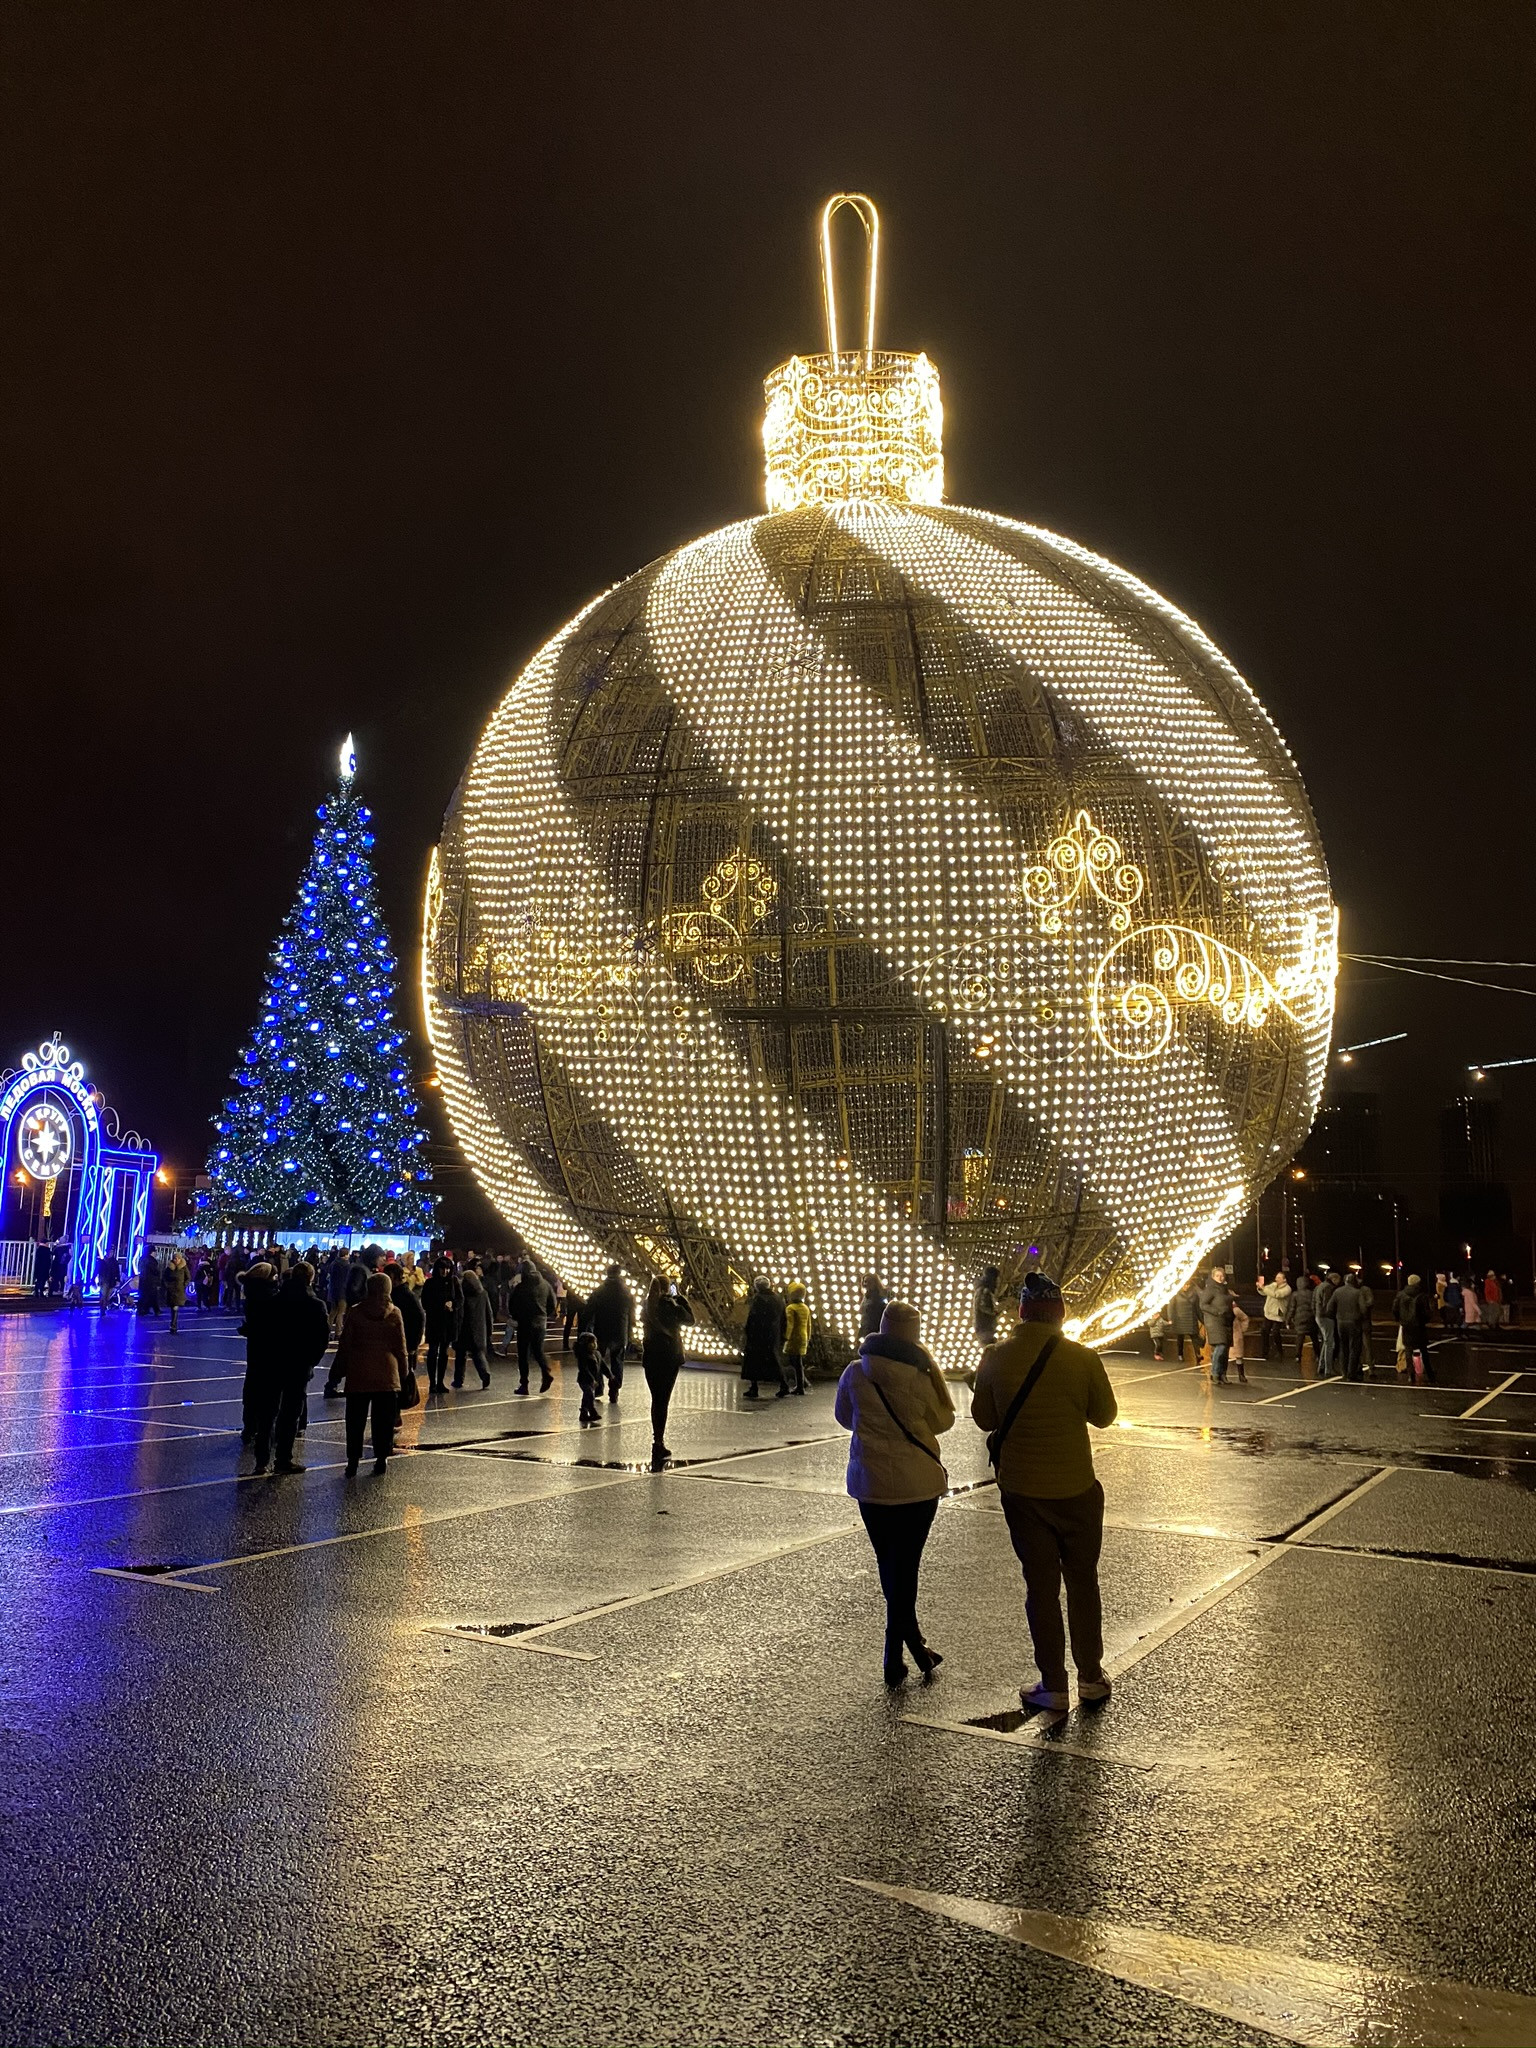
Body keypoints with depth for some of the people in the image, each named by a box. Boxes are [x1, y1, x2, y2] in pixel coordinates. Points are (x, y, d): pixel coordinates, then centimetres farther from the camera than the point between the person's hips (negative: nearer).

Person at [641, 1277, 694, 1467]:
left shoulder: (647, 1308, 0)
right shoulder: (670, 1307, -12)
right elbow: (690, 1318, 1)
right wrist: (679, 1299, 6)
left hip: (650, 1357, 4)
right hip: (670, 1358, -4)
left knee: (656, 1400, 12)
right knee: (663, 1400, 0)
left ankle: (657, 1440, 15)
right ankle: (658, 1442, -2)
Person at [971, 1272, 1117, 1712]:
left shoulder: (995, 1358, -10)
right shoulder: (1082, 1358, -13)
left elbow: (984, 1419, 1)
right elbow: (1103, 1415, 0)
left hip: (1021, 1490, 0)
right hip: (1076, 1487, 0)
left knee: (1041, 1585, 11)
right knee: (1083, 1581, 17)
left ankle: (1053, 1687, 16)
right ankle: (1090, 1676, 28)